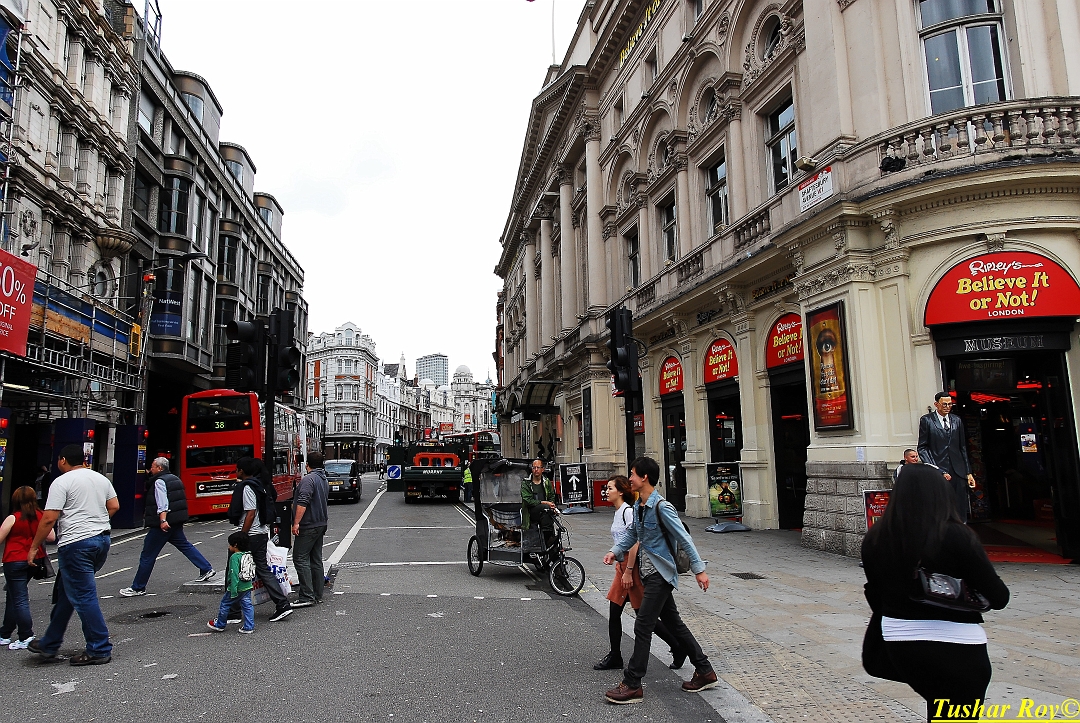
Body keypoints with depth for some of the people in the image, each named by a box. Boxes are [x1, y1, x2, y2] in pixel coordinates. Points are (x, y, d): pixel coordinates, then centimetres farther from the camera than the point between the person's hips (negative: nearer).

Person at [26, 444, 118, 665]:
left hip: (76, 544, -8)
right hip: (102, 540, 8)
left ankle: (100, 650, 3)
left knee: (83, 597, -2)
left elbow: (49, 518, -13)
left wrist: (34, 547, -3)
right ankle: (49, 644, 30)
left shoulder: (61, 482, -8)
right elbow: (114, 506, 12)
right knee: (65, 592, 20)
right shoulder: (101, 479, 12)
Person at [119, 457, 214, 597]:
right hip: (176, 522, 9)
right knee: (184, 545, 16)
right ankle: (206, 569, 10)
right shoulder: (174, 479, 16)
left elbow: (162, 503, -24)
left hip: (163, 524, -9)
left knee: (147, 556, 1)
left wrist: (163, 521, -34)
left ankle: (138, 588, 9)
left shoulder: (159, 482, -12)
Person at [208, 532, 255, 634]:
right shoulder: (249, 555, 7)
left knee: (224, 604, 12)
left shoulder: (235, 557, -17)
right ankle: (249, 627, 8)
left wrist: (233, 591, -20)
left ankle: (219, 625, 27)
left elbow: (234, 575, -21)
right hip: (247, 587, 7)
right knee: (247, 606, 9)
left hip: (238, 587, -7)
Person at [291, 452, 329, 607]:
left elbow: (303, 503, -23)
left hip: (308, 526, -9)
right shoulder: (324, 480, 16)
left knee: (300, 558, -7)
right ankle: (317, 595, 15)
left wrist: (296, 522, -22)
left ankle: (307, 597, -10)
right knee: (316, 560, 12)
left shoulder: (308, 479, -15)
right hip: (321, 524, 9)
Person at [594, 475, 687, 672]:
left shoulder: (628, 512, -17)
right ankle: (614, 657, 19)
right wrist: (622, 569, 19)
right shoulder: (618, 512, 12)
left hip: (633, 566, -9)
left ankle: (678, 649, 15)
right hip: (622, 566, 9)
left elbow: (634, 543, -22)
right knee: (614, 613, 9)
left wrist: (628, 572, -22)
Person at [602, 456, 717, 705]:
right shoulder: (638, 506, 6)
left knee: (642, 627, -5)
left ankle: (632, 685, 4)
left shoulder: (661, 507, -20)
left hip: (660, 574, -9)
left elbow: (684, 538, -17)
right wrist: (615, 551, 2)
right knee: (674, 623, 17)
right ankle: (705, 672, 29)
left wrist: (699, 569, -15)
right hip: (649, 573, 9)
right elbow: (631, 534, 17)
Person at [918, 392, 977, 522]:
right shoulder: (926, 420, 1)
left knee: (961, 510, 3)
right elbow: (922, 448, -1)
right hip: (938, 471, -4)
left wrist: (968, 472, 12)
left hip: (958, 472, 4)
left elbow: (963, 448, 18)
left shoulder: (957, 421, 15)